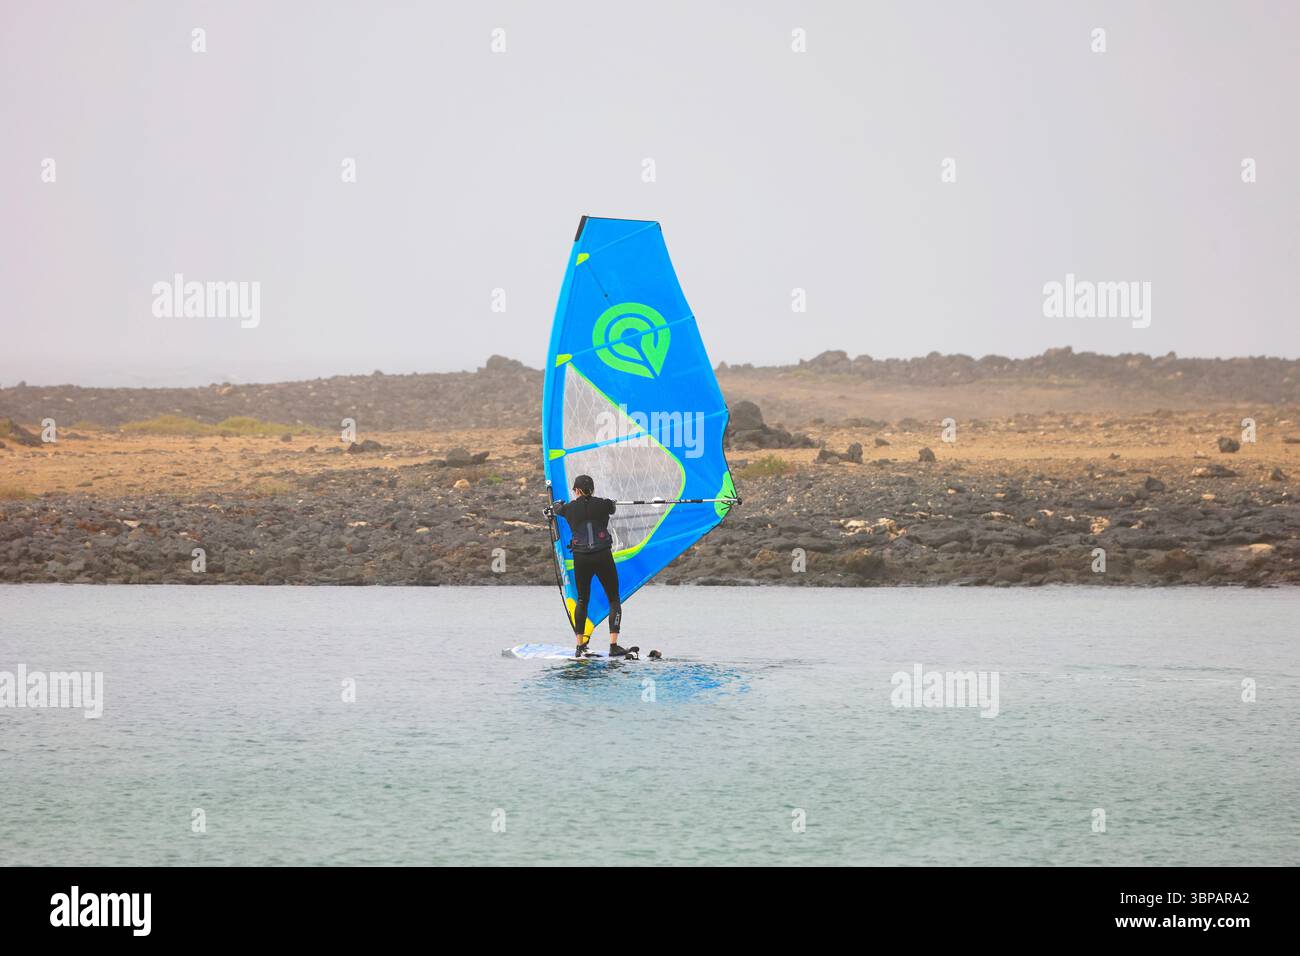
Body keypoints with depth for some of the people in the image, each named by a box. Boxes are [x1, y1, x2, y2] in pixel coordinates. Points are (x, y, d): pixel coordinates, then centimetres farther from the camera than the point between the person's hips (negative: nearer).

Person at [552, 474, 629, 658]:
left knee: (582, 600, 17)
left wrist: (558, 504, 51)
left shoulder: (570, 508, 3)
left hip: (580, 559, 2)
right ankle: (614, 646, -7)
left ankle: (580, 645, 15)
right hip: (603, 557, -2)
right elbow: (612, 508, 23)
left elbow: (557, 508, 27)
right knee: (614, 600, 5)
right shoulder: (603, 504, -1)